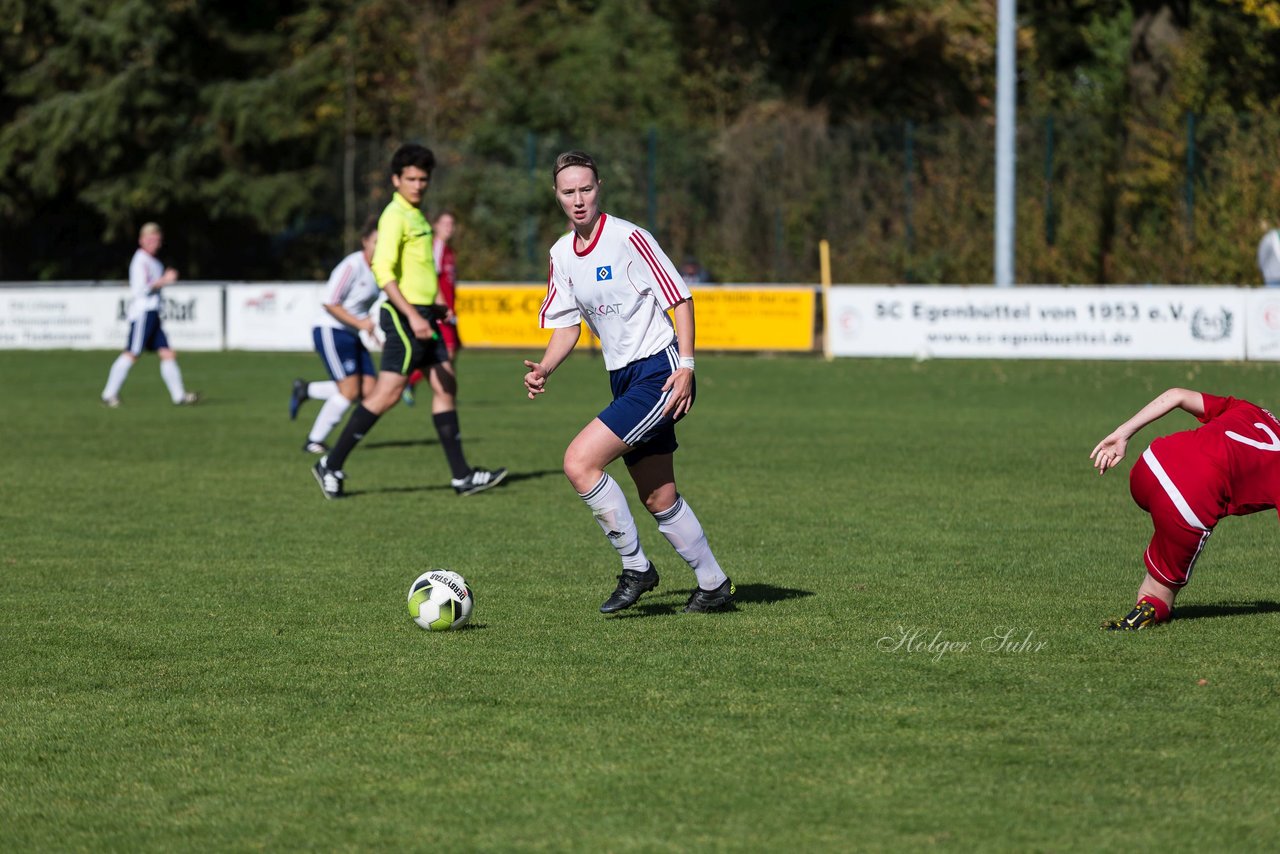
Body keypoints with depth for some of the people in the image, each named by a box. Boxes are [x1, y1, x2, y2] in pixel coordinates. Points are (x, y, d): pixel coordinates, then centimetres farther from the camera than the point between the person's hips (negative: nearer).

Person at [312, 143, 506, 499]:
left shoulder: (415, 215, 15)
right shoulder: (395, 216, -14)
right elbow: (383, 270, -23)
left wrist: (434, 304, 27)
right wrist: (412, 316, -28)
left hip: (422, 314, 10)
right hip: (405, 314, -10)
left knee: (446, 386, 7)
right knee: (387, 393, -9)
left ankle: (462, 475, 8)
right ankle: (331, 465, -2)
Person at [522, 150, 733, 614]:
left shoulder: (628, 238, -14)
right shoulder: (561, 254, 8)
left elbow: (680, 299, -12)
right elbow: (566, 325, 15)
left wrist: (686, 366, -19)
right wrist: (543, 369, -3)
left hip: (657, 373, -8)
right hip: (623, 379, 8)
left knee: (579, 461, -18)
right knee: (658, 498, 11)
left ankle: (635, 567, -6)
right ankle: (713, 586, 25)